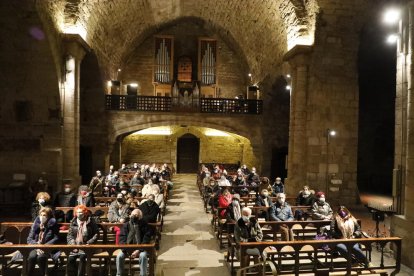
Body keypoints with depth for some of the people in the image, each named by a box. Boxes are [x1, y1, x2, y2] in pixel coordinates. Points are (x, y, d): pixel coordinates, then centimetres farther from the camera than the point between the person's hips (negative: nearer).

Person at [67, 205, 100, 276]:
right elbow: (69, 235, 9)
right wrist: (72, 245, -7)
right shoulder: (73, 222, 11)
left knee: (82, 257, -29)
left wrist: (89, 243, -10)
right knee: (70, 258, -22)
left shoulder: (91, 222, 2)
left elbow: (96, 234, 2)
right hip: (75, 246, 3)